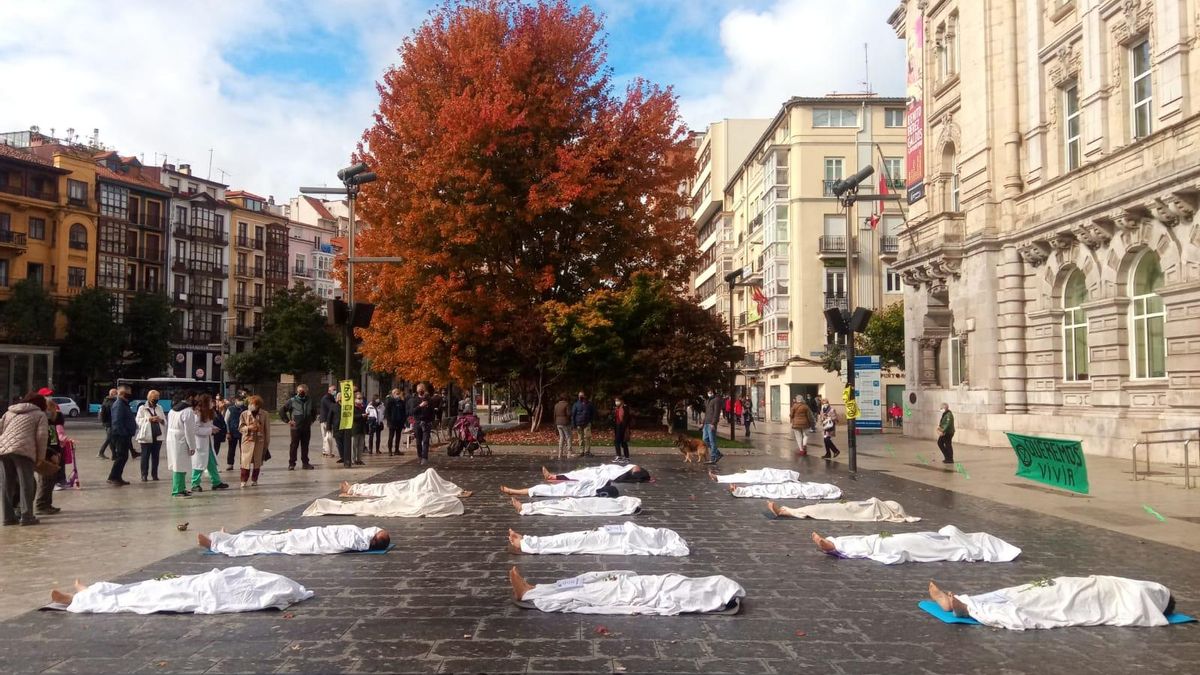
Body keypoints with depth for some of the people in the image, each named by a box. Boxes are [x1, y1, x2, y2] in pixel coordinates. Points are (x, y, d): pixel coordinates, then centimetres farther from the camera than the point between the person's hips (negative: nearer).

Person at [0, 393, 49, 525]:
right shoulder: (40, 414, 15)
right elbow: (42, 436, 3)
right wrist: (40, 457, 9)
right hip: (23, 450, -5)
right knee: (26, 484, -1)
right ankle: (27, 516, -3)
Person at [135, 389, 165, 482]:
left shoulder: (159, 408, 14)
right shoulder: (142, 408, 1)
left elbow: (165, 422, 15)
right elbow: (138, 421, -7)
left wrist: (161, 420, -7)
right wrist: (149, 419, -16)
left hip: (158, 436, 4)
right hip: (146, 436, -4)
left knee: (155, 456, 7)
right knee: (145, 456, -1)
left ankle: (154, 474, 13)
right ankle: (144, 475, 3)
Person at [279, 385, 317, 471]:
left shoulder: (309, 402, 11)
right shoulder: (292, 401, -3)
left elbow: (314, 412, 29)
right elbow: (281, 411, -2)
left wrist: (312, 420, 16)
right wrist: (288, 421, -5)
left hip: (306, 428, 4)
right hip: (296, 428, -4)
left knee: (305, 446, 9)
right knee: (294, 445, -2)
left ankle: (305, 463, 16)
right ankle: (291, 464, 3)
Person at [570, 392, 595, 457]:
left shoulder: (589, 404, 5)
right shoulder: (576, 404, 1)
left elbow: (593, 412, 16)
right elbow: (573, 414, 1)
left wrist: (591, 420, 6)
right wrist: (573, 425, -4)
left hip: (587, 424, 0)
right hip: (579, 424, 0)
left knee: (587, 437, -8)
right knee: (581, 438, 4)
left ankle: (587, 451, -3)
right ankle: (581, 452, 10)